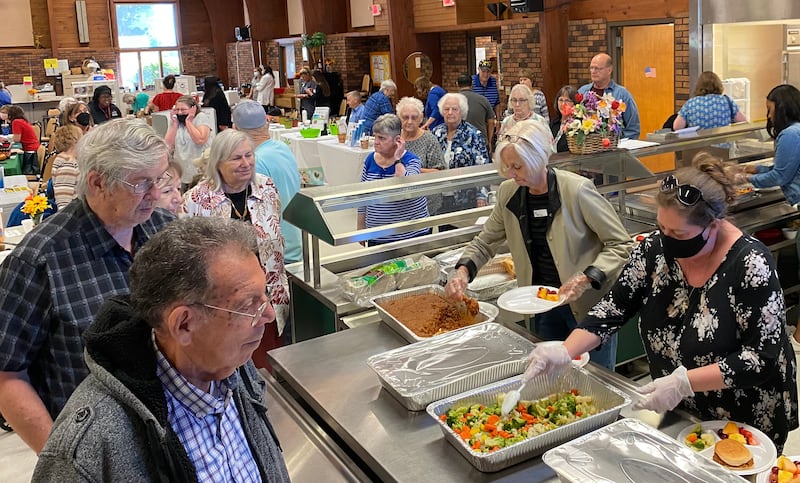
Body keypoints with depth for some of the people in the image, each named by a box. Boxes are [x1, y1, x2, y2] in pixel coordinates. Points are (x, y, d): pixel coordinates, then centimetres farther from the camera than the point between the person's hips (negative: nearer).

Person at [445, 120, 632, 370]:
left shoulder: (577, 190, -19)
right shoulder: (509, 193, -3)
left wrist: (587, 279, -25)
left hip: (588, 305, -5)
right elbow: (484, 242, 9)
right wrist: (464, 270, -9)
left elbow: (621, 245, -12)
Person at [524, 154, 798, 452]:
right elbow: (614, 307, -8)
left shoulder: (749, 265, -25)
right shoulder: (656, 248, -12)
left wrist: (683, 382, -33)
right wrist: (564, 351, -22)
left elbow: (763, 358, -24)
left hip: (747, 423, -4)